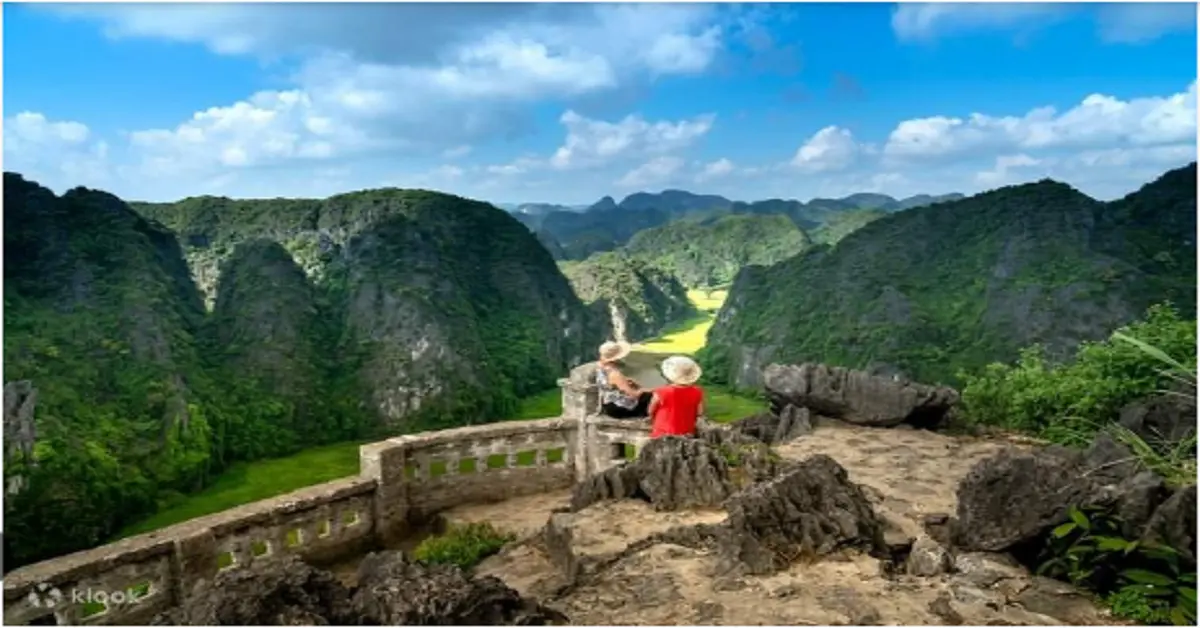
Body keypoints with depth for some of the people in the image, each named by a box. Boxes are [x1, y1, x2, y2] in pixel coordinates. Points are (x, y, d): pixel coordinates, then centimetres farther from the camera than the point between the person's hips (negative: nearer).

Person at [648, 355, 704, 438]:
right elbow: (700, 412, -2)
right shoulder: (697, 392, -13)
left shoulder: (661, 393, -23)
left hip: (663, 434, -3)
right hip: (687, 434, 3)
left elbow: (651, 411, -8)